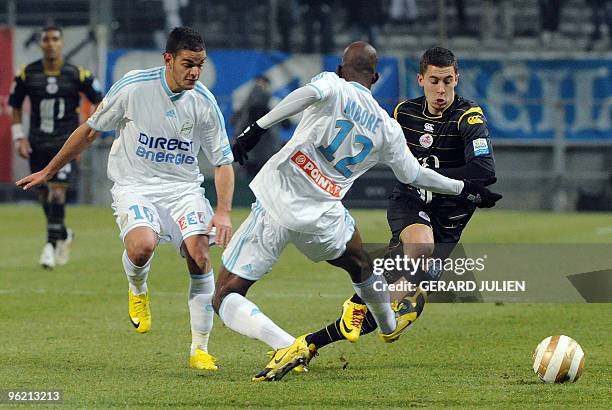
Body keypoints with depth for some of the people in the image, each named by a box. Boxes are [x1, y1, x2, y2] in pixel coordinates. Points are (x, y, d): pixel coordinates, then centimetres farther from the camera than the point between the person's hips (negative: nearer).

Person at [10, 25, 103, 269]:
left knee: (57, 192, -17)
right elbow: (15, 107, 11)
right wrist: (19, 137, 2)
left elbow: (99, 102, 5)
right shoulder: (27, 74, -1)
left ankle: (51, 244, -12)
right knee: (45, 196, 9)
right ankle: (63, 235, 33)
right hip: (37, 145, 3)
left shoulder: (77, 75, -6)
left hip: (66, 142, -3)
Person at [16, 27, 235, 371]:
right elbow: (90, 130, 3)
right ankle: (137, 290, 6)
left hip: (184, 187, 2)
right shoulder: (133, 87, -11)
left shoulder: (204, 103, -6)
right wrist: (49, 171, 11)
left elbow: (224, 162, 2)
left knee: (200, 256, -20)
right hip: (134, 185, -2)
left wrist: (223, 212, -13)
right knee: (142, 245, -32)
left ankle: (200, 349, -5)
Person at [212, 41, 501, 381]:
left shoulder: (333, 87, 1)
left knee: (226, 298, 2)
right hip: (320, 217, 3)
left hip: (274, 200, -3)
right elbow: (412, 174, 24)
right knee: (360, 264, 37)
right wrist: (463, 188, 39)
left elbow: (313, 91, -24)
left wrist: (258, 127, -26)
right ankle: (390, 325, 61)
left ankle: (285, 346, -21)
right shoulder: (387, 128, 11)